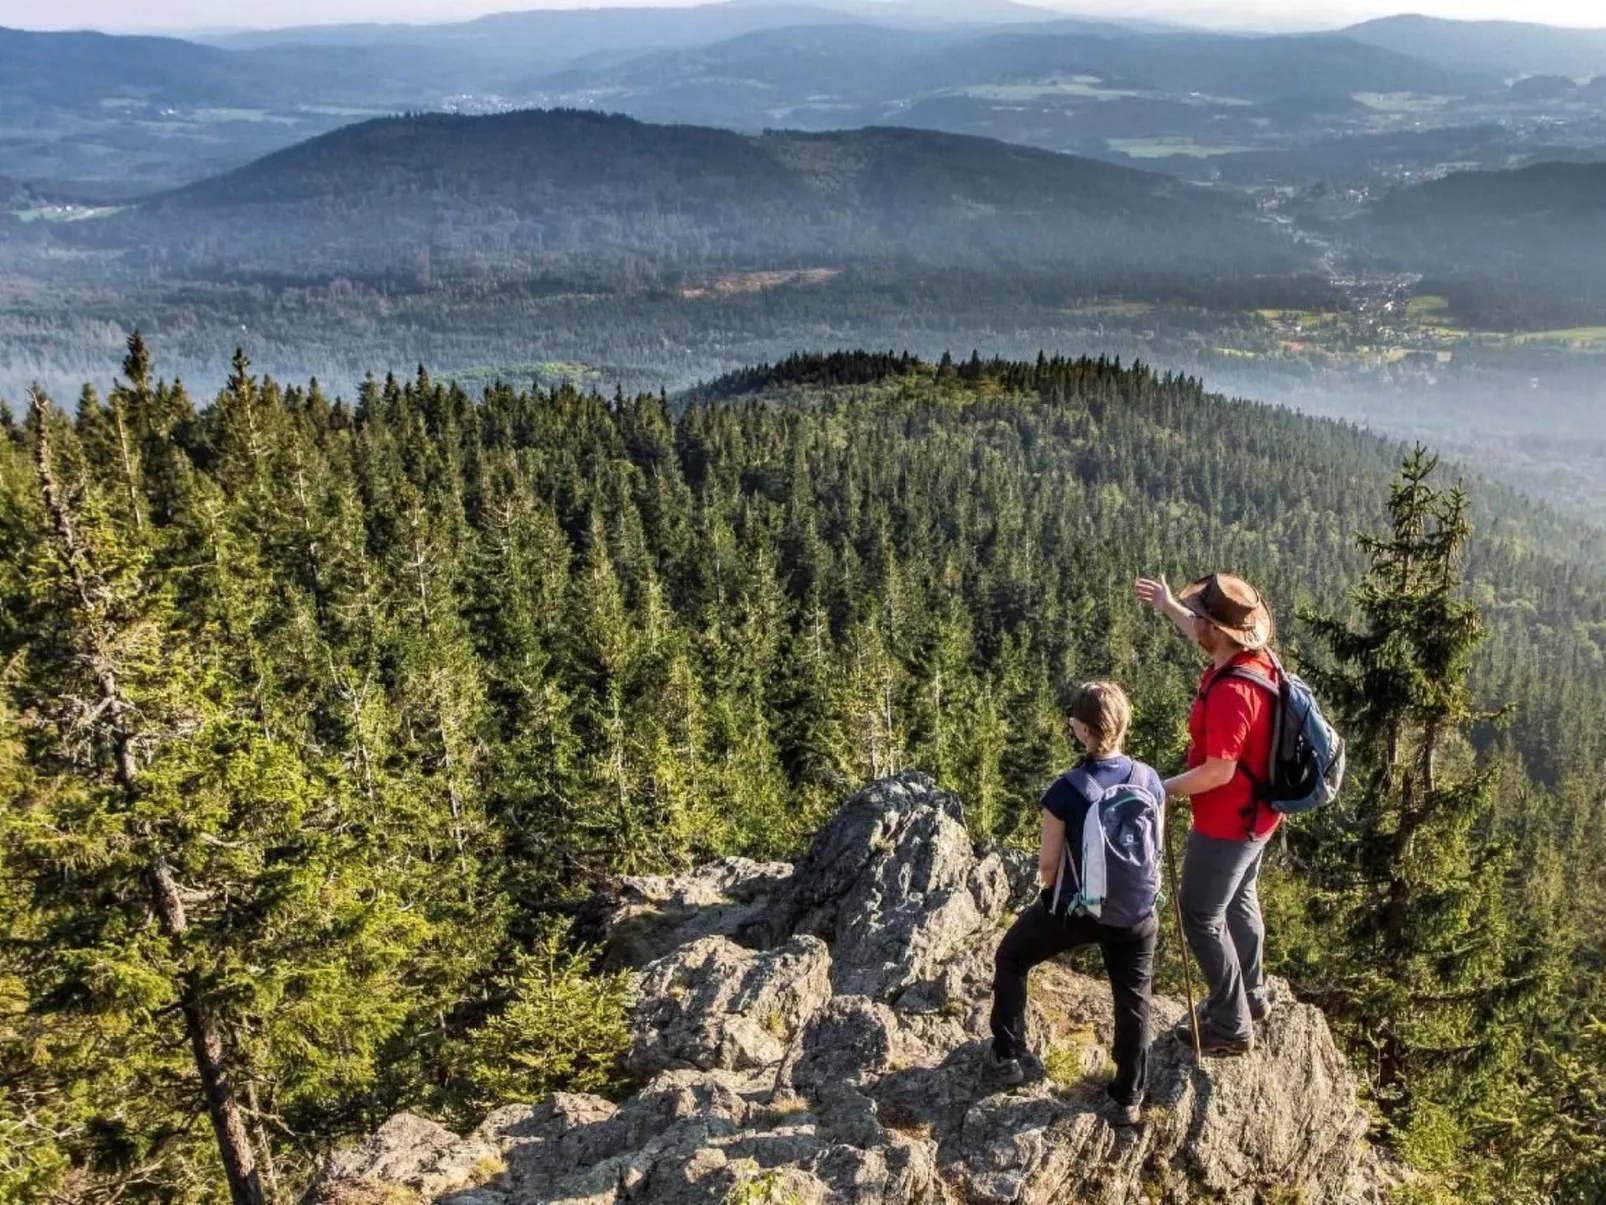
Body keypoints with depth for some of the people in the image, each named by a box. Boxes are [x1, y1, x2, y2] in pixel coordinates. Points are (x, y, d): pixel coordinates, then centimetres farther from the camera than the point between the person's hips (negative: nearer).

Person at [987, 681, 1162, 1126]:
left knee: (1010, 959, 22)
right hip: (1136, 912, 4)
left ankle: (1007, 1055, 29)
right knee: (1133, 1001, 19)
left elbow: (1047, 864, -14)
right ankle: (1129, 1099, 31)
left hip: (1076, 909, -3)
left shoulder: (1066, 790, -23)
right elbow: (1155, 848, 4)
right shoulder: (1149, 781, -9)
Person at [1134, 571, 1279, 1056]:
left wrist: (1164, 790, -20)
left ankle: (1230, 1025, 17)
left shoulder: (1231, 691, -34)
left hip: (1227, 821, -10)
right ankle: (1249, 996, 45)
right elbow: (1205, 638, 19)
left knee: (1201, 915, 5)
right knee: (1240, 901, 26)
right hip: (1255, 812, 10)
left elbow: (1219, 771, -32)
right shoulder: (1255, 657, -5)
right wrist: (1170, 608, 26)